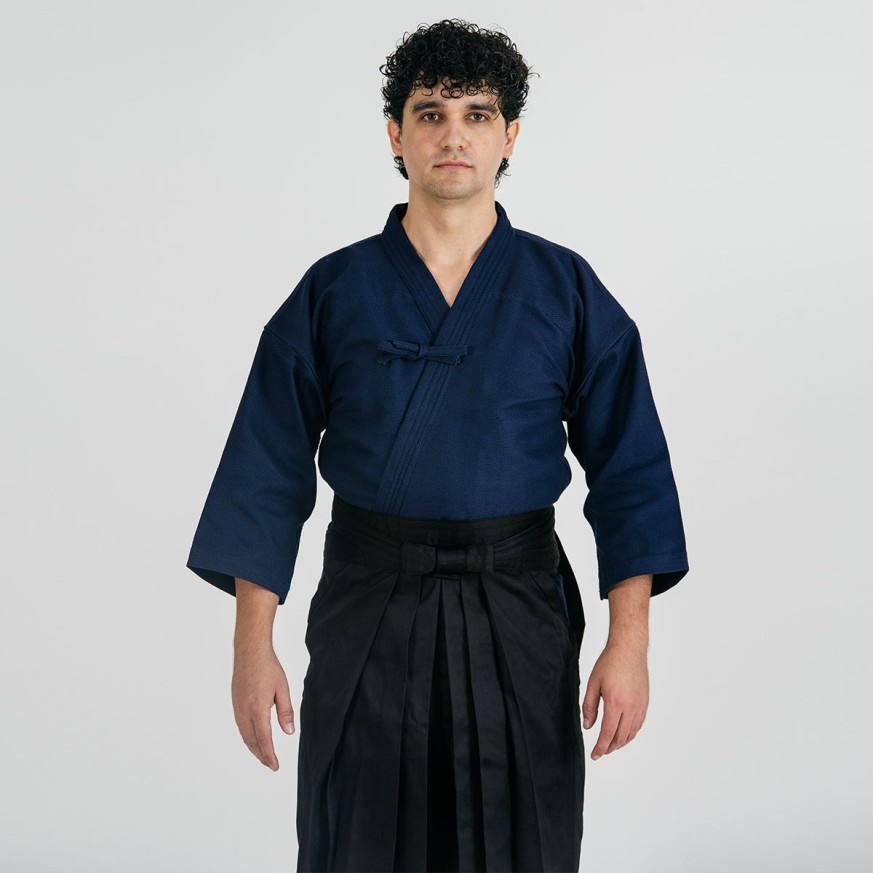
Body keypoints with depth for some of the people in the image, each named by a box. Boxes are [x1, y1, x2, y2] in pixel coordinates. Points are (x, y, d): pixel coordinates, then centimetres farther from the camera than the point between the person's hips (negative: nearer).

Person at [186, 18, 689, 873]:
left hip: (517, 617, 0)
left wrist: (629, 641, -7)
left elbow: (628, 472, 0)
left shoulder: (565, 290, 1)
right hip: (367, 616, 0)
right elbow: (268, 475, 1)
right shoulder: (333, 291, 0)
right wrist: (252, 645, -3)